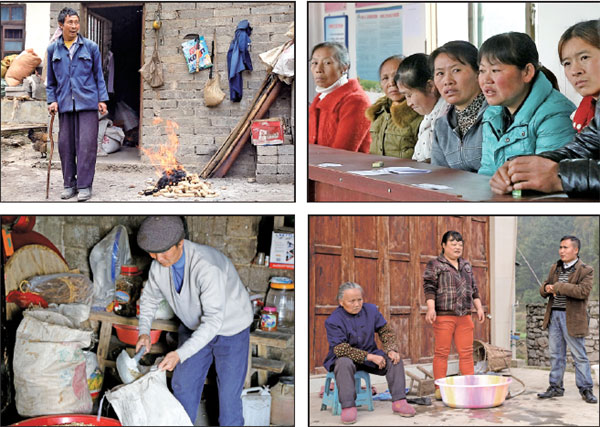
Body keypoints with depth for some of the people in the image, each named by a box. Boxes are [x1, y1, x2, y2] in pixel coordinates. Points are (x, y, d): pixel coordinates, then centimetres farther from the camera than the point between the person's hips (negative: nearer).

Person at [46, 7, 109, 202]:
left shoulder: (91, 47, 5)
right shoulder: (53, 49, 10)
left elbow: (99, 75, 8)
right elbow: (51, 80, 15)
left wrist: (102, 99, 2)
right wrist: (52, 100, 4)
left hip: (87, 103, -2)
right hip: (64, 104, 2)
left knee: (86, 143, -7)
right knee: (65, 144, 4)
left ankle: (84, 186, -3)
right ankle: (69, 184, 15)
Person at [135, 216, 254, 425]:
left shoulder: (206, 266, -38)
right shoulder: (158, 266, -15)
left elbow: (213, 319, -38)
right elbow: (150, 297, 6)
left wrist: (180, 354, -42)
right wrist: (144, 331, -11)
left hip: (230, 329, -6)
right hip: (194, 327, 6)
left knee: (228, 395, -1)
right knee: (182, 384, 13)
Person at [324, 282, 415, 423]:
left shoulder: (371, 310, -1)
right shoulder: (333, 321, -17)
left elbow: (386, 331, 5)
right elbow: (341, 350, -24)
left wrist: (391, 350, -16)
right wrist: (370, 357, -29)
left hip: (370, 354, 5)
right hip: (345, 357, -5)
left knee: (395, 359, -16)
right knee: (345, 363, -38)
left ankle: (399, 401, -15)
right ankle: (348, 407, -36)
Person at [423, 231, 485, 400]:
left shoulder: (466, 265, 20)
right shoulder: (434, 265, 2)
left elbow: (474, 289, 24)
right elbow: (429, 287, -6)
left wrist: (479, 308, 15)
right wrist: (431, 308, -18)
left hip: (464, 316, 5)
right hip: (444, 316, -5)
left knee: (466, 352, 4)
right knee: (441, 352, -4)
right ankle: (440, 389, -1)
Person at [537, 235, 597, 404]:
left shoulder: (585, 271, -5)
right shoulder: (555, 268, 15)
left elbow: (583, 291, -20)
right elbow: (543, 289, 19)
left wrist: (559, 287, -19)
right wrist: (546, 288, -7)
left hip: (572, 318, -6)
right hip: (554, 316, 6)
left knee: (579, 355, -1)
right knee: (556, 354, 11)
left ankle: (586, 389, 8)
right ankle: (556, 387, 19)